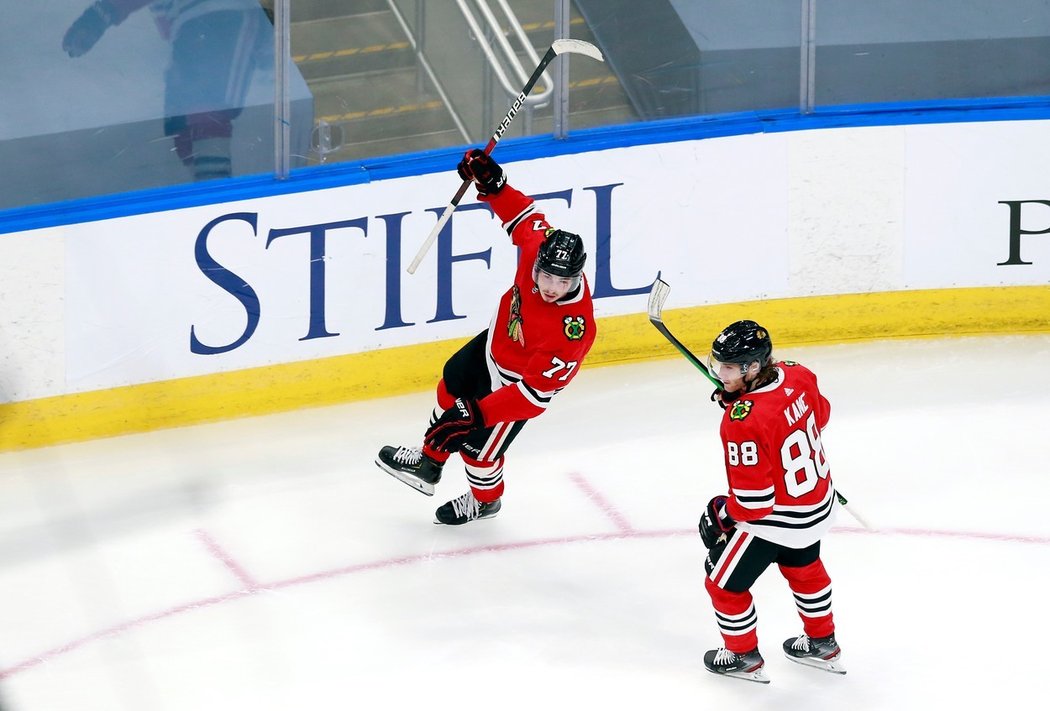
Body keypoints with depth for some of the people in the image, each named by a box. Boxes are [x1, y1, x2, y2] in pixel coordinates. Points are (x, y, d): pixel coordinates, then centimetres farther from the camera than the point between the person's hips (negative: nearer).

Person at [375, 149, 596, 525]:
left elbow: (534, 394, -40)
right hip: (496, 339, 7)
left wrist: (477, 413, -43)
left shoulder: (571, 329, -44)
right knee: (452, 390, 27)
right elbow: (523, 216, -4)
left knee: (477, 441, 8)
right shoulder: (540, 243, -30)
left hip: (520, 380, -7)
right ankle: (429, 463, 56)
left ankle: (484, 499, 44)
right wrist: (492, 183, -15)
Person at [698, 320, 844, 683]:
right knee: (803, 568, 34)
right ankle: (822, 644, 52)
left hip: (776, 518, -8)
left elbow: (753, 502, -30)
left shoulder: (743, 424, -36)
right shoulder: (796, 375, -15)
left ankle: (744, 657, 34)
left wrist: (721, 515, -11)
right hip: (819, 501, 8)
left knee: (723, 581, 15)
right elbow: (820, 414, 9)